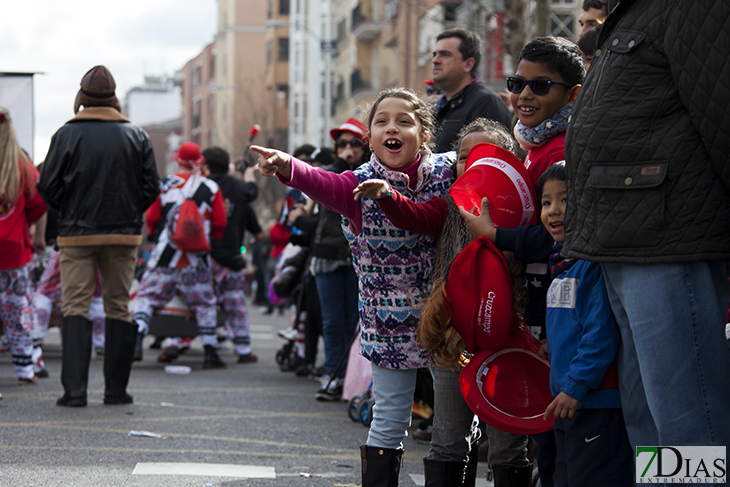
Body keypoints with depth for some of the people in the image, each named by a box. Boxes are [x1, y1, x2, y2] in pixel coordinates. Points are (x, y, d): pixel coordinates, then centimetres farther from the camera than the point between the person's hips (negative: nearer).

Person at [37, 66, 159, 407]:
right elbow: (151, 187, 3)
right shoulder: (136, 135, 3)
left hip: (77, 234, -2)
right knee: (119, 308, 9)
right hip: (124, 234, 2)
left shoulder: (67, 134, -4)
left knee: (75, 308, -1)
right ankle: (116, 389, 10)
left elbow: (47, 186, -4)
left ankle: (75, 389, -10)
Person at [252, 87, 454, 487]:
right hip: (388, 320, -1)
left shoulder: (446, 172, -5)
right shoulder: (361, 185, -11)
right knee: (389, 420, 1)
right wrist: (286, 167, -51)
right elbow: (322, 184, -32)